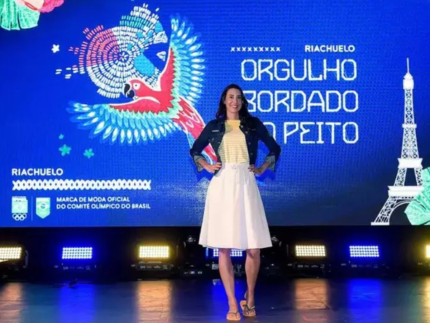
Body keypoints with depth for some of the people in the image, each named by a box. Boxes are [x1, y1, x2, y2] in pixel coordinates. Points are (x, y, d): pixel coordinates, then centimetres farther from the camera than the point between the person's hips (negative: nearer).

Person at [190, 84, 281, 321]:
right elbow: (194, 150, 20)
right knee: (224, 248, -2)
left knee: (253, 247, -2)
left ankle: (249, 296, 21)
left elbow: (275, 148, 17)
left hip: (245, 185, 0)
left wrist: (262, 169, 7)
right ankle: (232, 304, 7)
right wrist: (206, 166, 5)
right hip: (222, 186, 0)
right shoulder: (213, 126, 9)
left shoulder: (253, 124, 8)